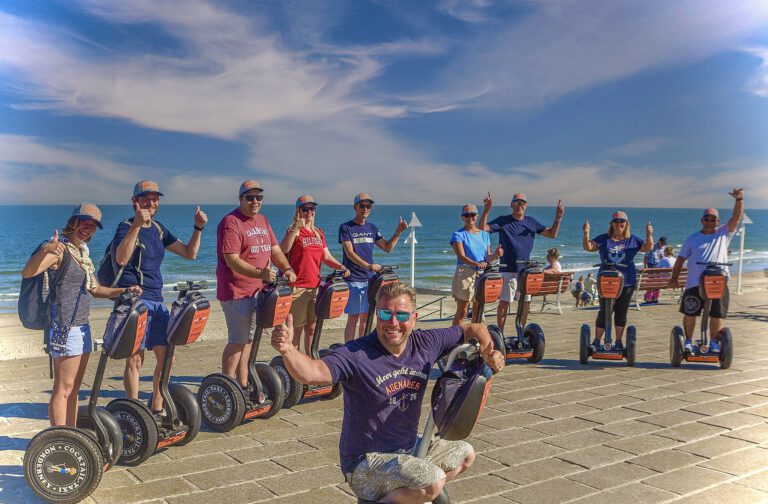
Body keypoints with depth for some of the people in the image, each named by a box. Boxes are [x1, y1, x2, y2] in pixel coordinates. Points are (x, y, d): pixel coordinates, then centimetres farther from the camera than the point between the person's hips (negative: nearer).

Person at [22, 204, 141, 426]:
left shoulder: (81, 252, 15)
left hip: (81, 327, 9)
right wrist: (45, 250, -45)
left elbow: (95, 289, 21)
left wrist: (124, 291, 8)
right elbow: (27, 273, -28)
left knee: (74, 389, 14)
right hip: (64, 327, -9)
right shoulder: (59, 249, -11)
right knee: (63, 388, -6)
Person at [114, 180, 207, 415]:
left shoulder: (159, 229, 15)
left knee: (167, 355, 7)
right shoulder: (126, 227, -6)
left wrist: (197, 228, 1)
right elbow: (121, 259, -26)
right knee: (135, 358, -4)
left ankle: (156, 408, 19)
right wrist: (137, 225, -33)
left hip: (156, 301, 7)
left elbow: (189, 253, 15)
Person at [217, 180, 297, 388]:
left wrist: (287, 268, -6)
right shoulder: (231, 222, -13)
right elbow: (232, 261, -21)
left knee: (248, 339, 14)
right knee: (237, 340, -5)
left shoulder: (263, 220, 14)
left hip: (257, 291, 8)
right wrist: (261, 273, -32)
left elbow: (275, 249, 14)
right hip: (236, 292, -8)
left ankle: (243, 385, 23)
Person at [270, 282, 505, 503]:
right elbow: (311, 373, -41)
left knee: (466, 454, 19)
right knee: (433, 481, -28)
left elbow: (473, 329, 8)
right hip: (365, 462, -7)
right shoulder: (356, 355, -24)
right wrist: (287, 349, -60)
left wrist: (487, 351, -12)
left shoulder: (425, 343, -5)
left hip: (408, 448, 8)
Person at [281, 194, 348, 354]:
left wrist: (341, 266, -3)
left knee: (312, 327, 13)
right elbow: (283, 250, -23)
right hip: (297, 286, -6)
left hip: (315, 285, 6)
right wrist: (296, 228, -28)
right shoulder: (294, 230, -4)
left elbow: (327, 257, 14)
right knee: (296, 328, 0)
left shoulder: (319, 233, 15)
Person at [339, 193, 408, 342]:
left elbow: (387, 247, 15)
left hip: (369, 278, 5)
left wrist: (398, 232, 0)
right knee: (353, 318, -5)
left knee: (365, 317, 10)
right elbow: (349, 252, -15)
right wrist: (368, 265, -29)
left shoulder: (372, 228, 12)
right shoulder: (346, 227, -5)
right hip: (353, 279, -5)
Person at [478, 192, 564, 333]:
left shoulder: (531, 222, 10)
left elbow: (552, 234, 13)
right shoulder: (503, 221, -2)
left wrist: (558, 217, -1)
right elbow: (482, 228, -12)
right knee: (504, 302, -3)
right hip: (507, 270, -4)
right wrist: (486, 210, -23)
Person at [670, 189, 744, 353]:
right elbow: (681, 259, 8)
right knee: (689, 314, 4)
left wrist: (739, 200, -18)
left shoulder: (724, 233, 11)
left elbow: (737, 217, -2)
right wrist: (674, 277, -1)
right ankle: (688, 342, 20)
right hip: (694, 283, 0)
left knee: (717, 315, 3)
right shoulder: (692, 239, 9)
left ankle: (714, 343, 16)